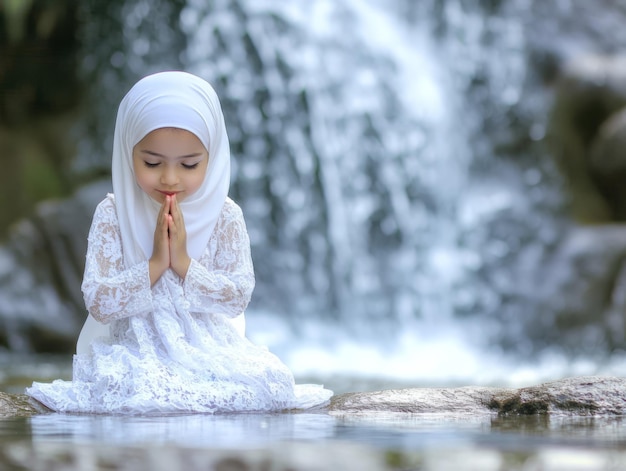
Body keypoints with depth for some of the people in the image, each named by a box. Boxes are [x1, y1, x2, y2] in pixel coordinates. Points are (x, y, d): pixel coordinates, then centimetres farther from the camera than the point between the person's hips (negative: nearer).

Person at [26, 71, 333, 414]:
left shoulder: (225, 215, -1)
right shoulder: (113, 215, -5)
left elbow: (239, 297, -6)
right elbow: (98, 303, -11)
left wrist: (183, 263, -17)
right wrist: (155, 264, -20)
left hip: (212, 351, 2)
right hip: (136, 353, -2)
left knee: (272, 382, -24)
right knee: (114, 383, -35)